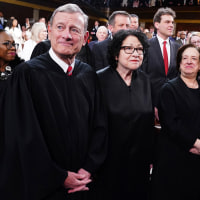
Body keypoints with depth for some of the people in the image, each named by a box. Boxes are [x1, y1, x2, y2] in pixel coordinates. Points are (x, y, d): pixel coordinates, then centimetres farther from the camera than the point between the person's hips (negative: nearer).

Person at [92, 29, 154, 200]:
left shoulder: (145, 80, 3)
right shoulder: (100, 79, -13)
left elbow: (150, 122, 8)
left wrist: (150, 157, 10)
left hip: (139, 161, 5)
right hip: (109, 159, -4)